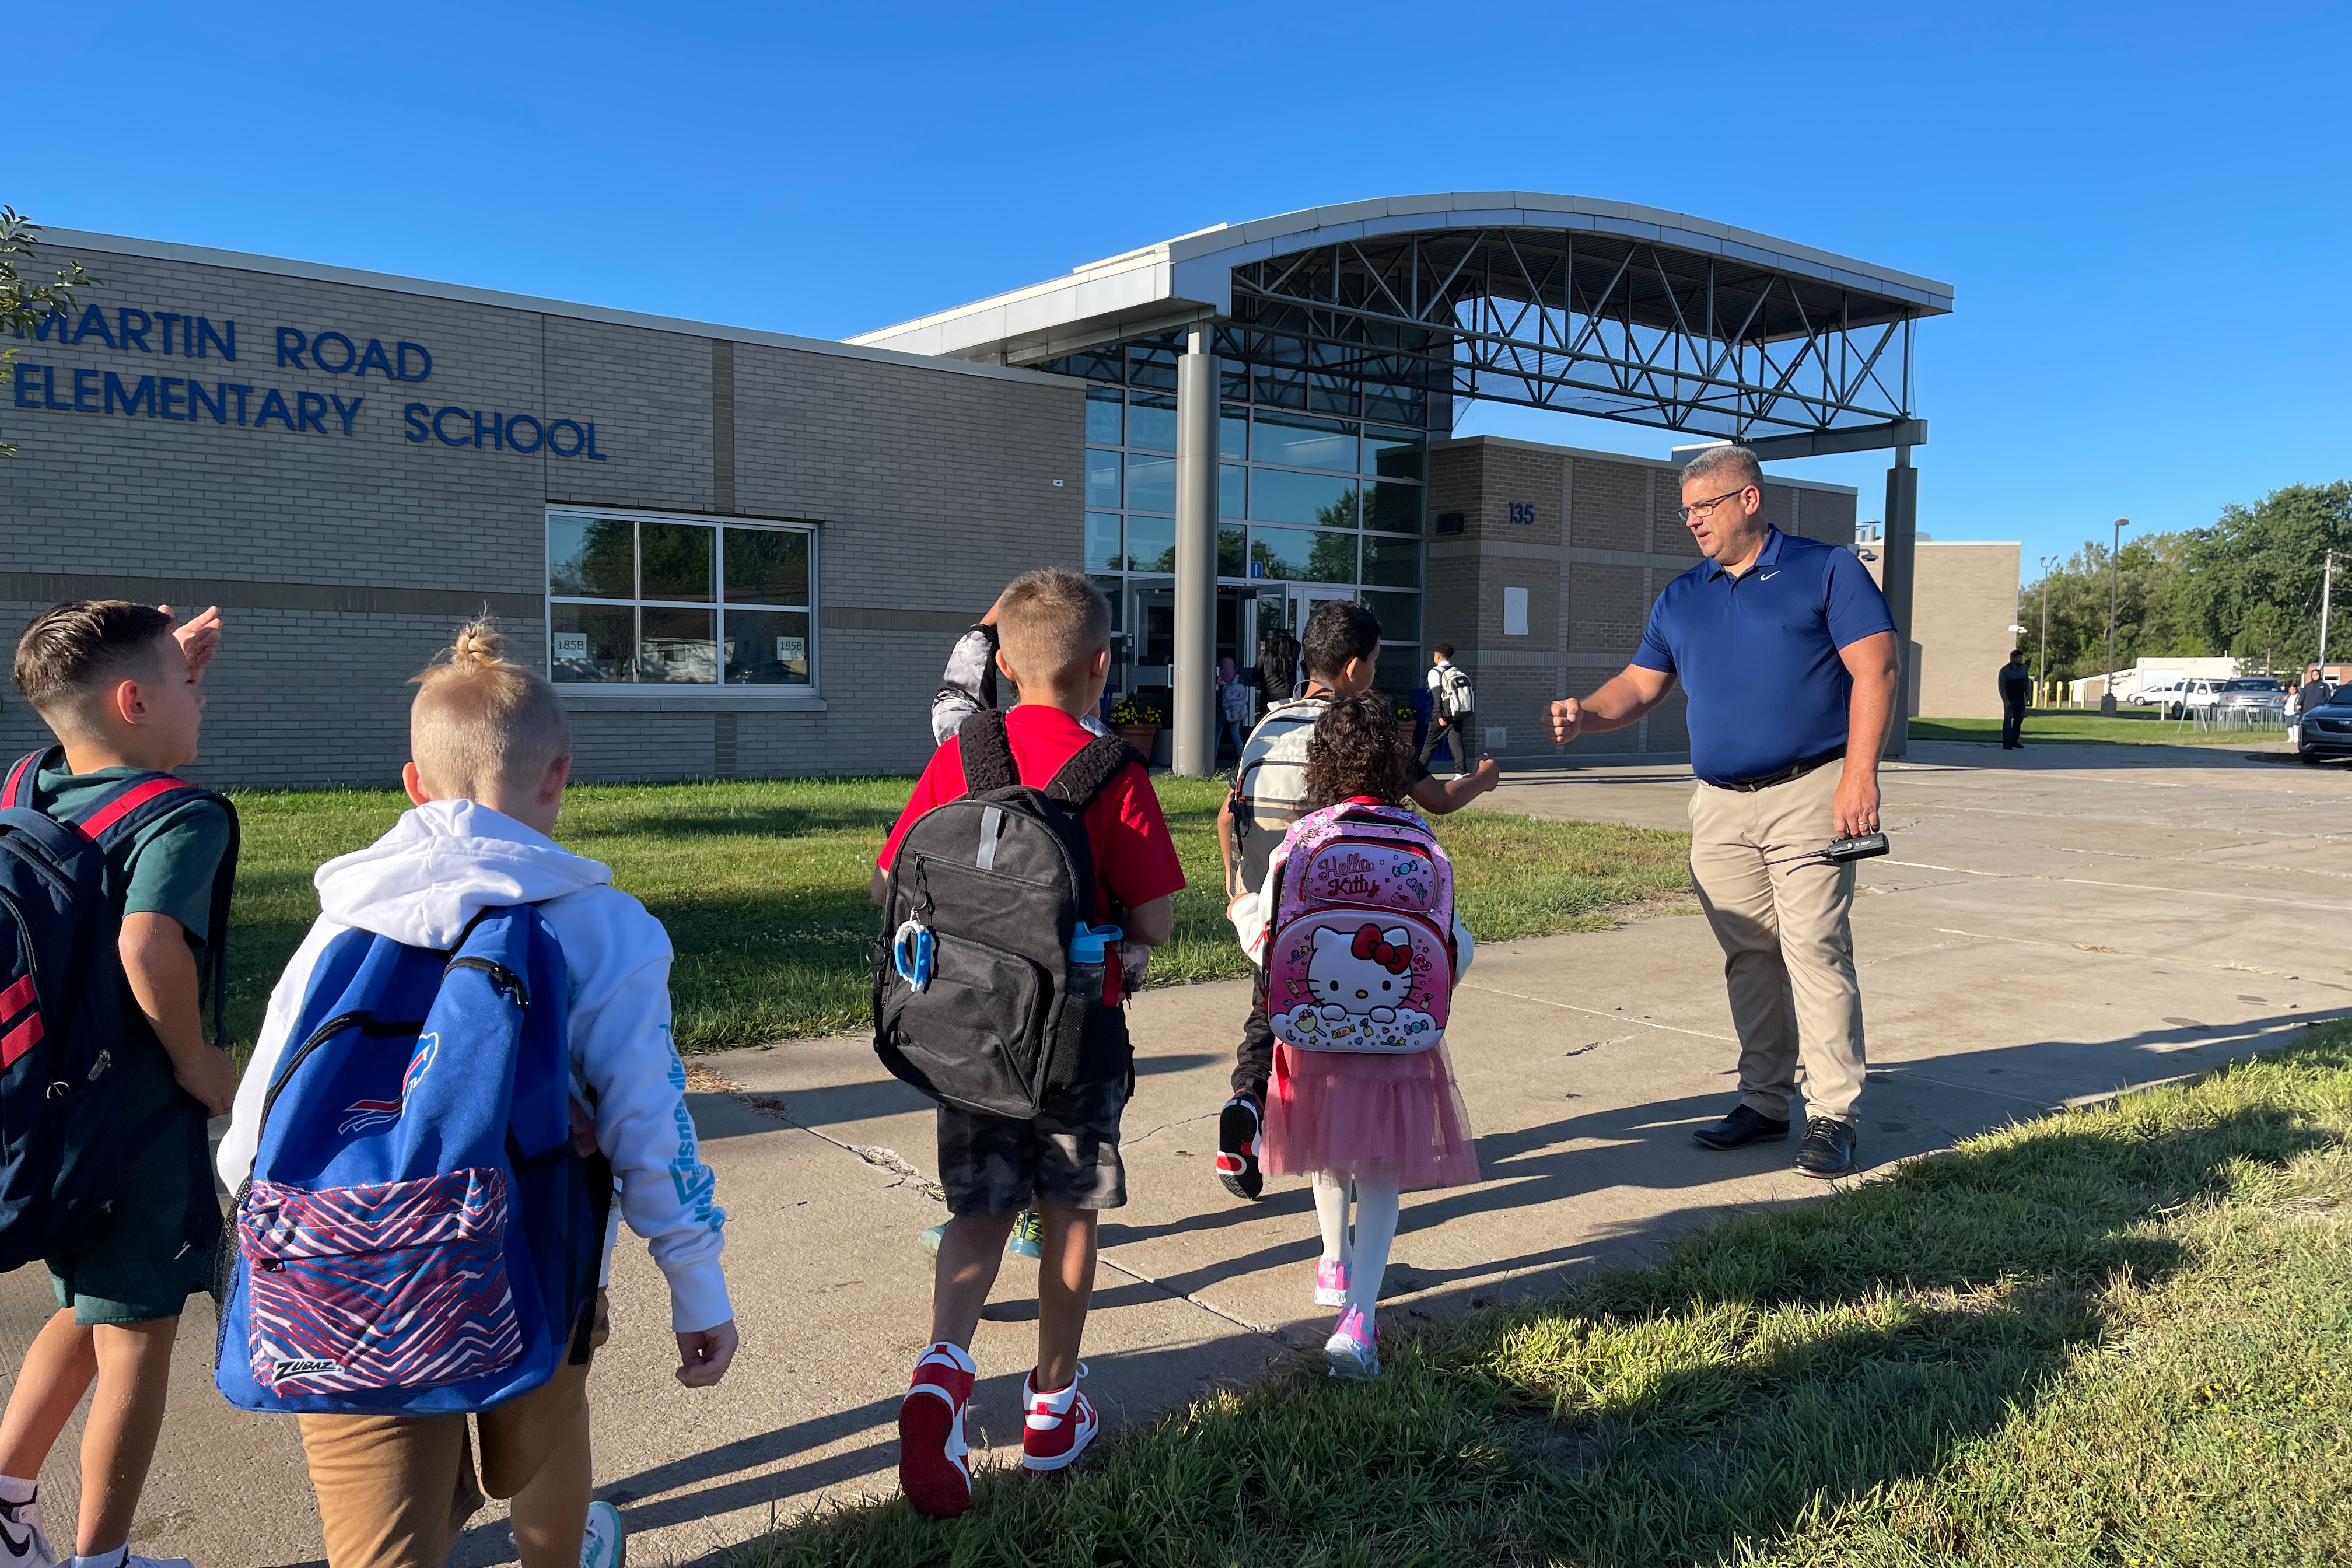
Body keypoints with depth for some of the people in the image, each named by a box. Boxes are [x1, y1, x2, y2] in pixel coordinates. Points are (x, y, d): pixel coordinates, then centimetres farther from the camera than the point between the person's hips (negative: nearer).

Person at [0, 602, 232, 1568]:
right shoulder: (184, 819, -22)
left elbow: (120, 756, 24)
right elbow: (149, 939, -39)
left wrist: (175, 660, 11)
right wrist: (194, 1057, -23)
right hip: (141, 1129, -7)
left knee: (87, 1313, 28)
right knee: (137, 1341, 10)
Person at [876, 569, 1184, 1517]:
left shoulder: (956, 758, -3)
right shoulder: (1112, 774, -13)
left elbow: (887, 884, 0)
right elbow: (1156, 921, -13)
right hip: (1077, 1029, -2)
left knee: (979, 1212, 15)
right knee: (1070, 1217, 14)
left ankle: (945, 1361, -9)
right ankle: (1053, 1404, 27)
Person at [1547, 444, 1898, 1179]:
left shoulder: (1827, 570, 0)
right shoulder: (1681, 597, 15)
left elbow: (1874, 671, -6)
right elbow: (1641, 684, 12)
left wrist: (1860, 772, -15)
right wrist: (1588, 714, -9)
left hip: (1808, 793, -5)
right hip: (1719, 806, 5)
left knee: (1816, 949, -9)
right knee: (1748, 959, 9)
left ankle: (1832, 1115, -2)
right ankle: (1764, 1102, 19)